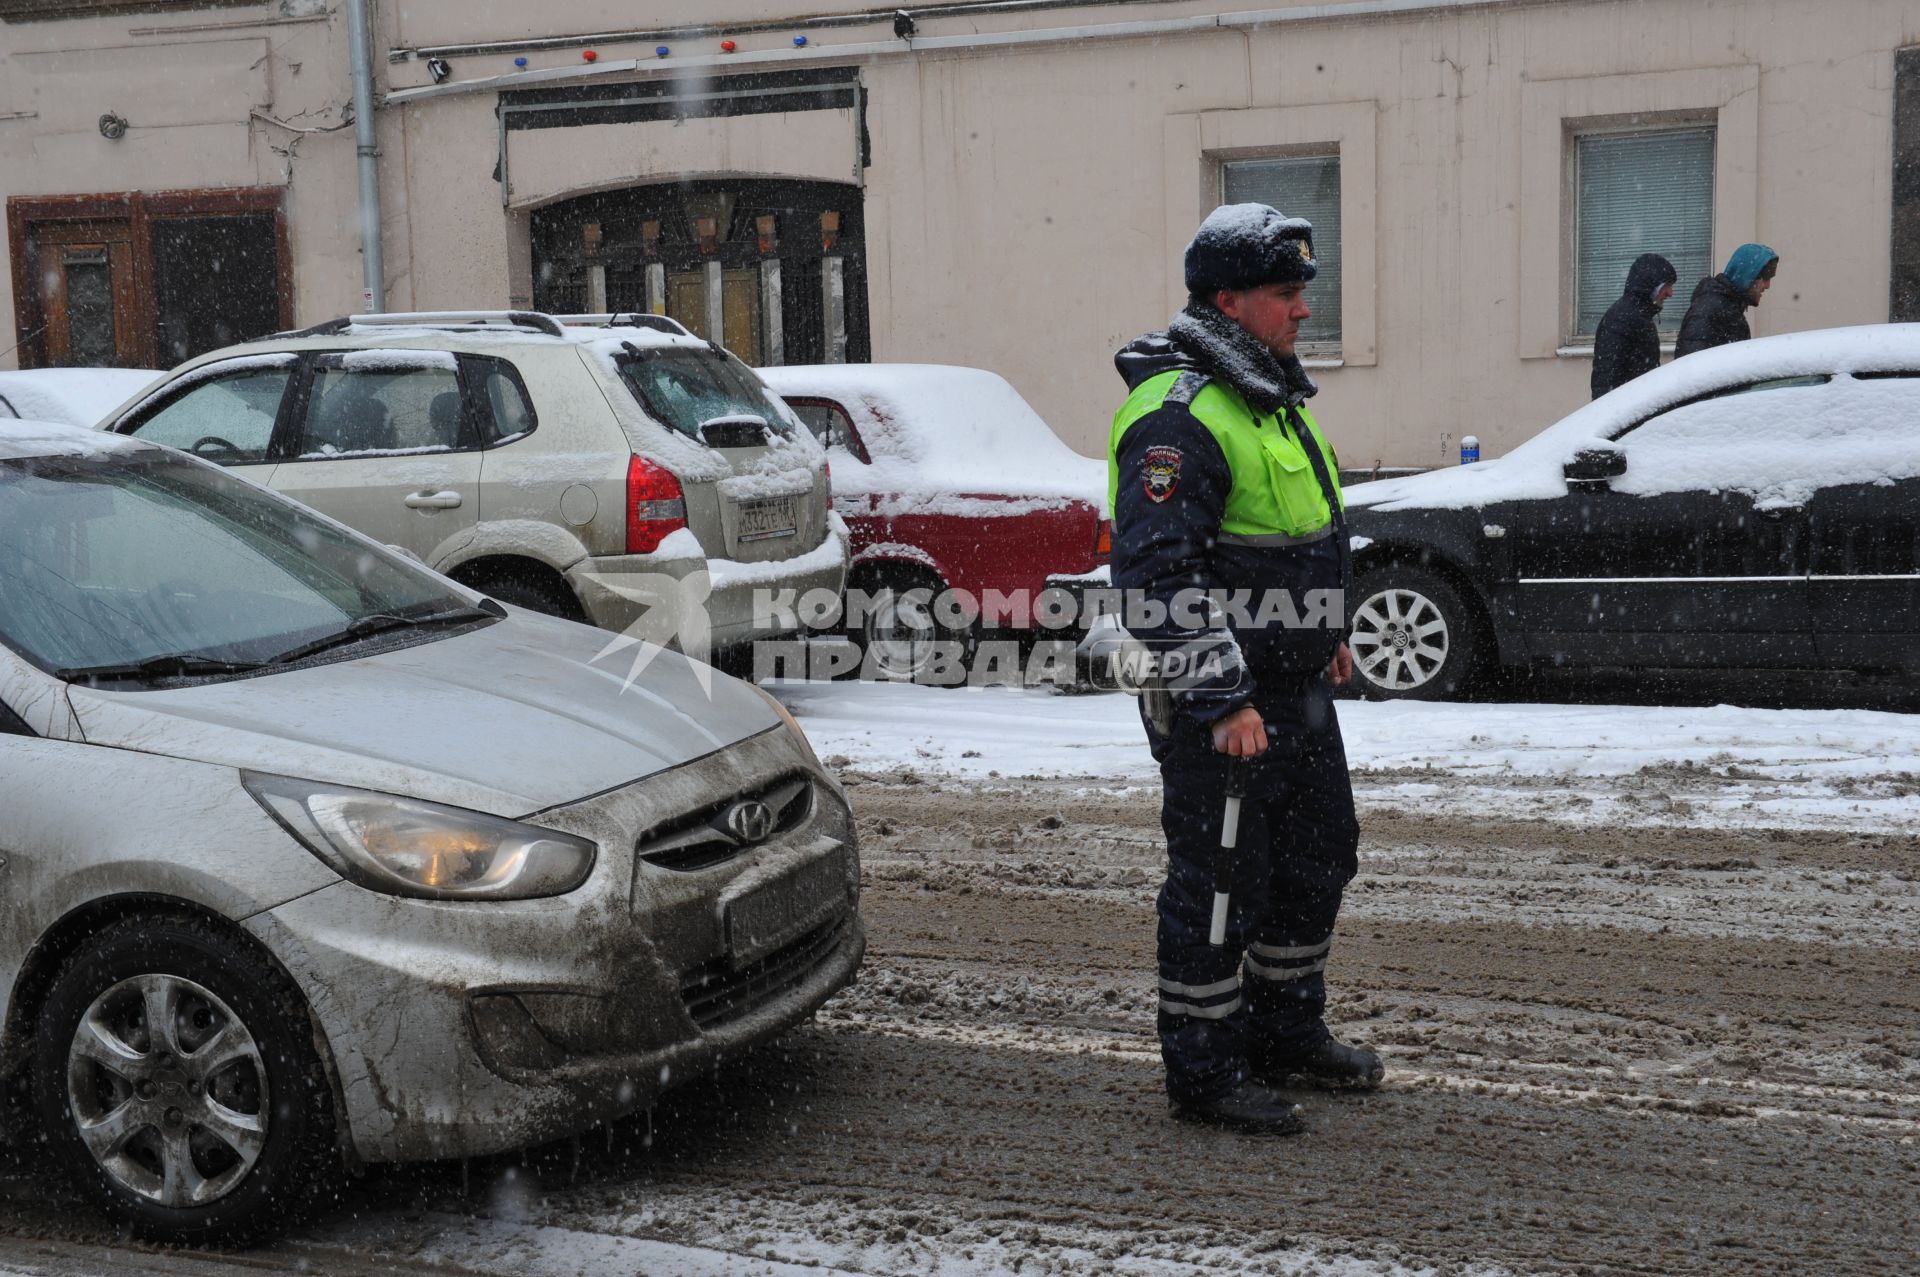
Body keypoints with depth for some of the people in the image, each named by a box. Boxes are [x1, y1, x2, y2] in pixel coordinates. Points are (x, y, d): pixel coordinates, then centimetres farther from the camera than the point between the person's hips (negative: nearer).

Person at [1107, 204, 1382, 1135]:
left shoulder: (1267, 394, 13)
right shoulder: (1177, 415, -20)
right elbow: (1158, 575, -26)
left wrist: (1326, 632, 26)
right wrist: (1222, 699, -28)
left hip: (1295, 689, 10)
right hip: (1219, 705, -10)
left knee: (1317, 859, 19)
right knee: (1219, 881, -1)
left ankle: (1287, 1031, 36)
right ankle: (1203, 1075, 13)